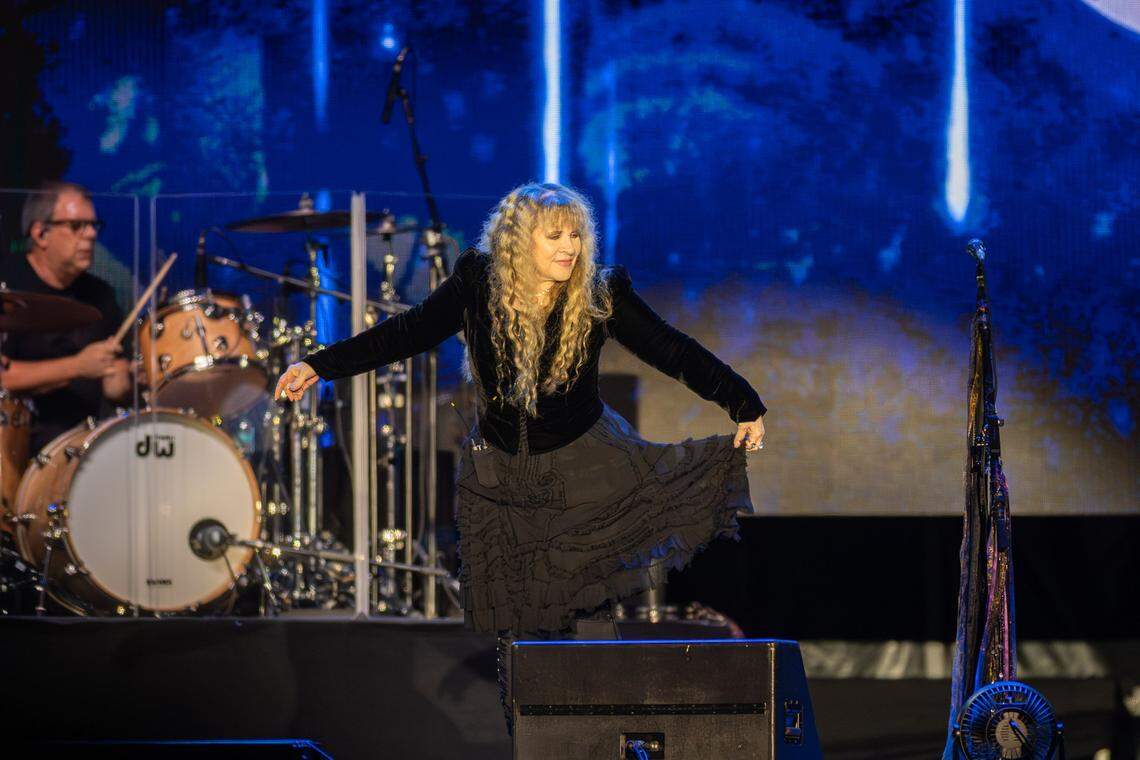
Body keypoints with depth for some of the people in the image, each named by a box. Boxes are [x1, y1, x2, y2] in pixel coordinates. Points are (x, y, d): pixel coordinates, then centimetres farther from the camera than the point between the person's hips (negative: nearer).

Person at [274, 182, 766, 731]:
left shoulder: (600, 295, -10)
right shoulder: (478, 283, -6)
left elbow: (672, 350, -10)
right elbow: (409, 333, -1)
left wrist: (743, 404, -19)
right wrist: (321, 366, -5)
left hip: (581, 467, -2)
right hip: (500, 474, 2)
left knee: (588, 609, -10)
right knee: (516, 624, 4)